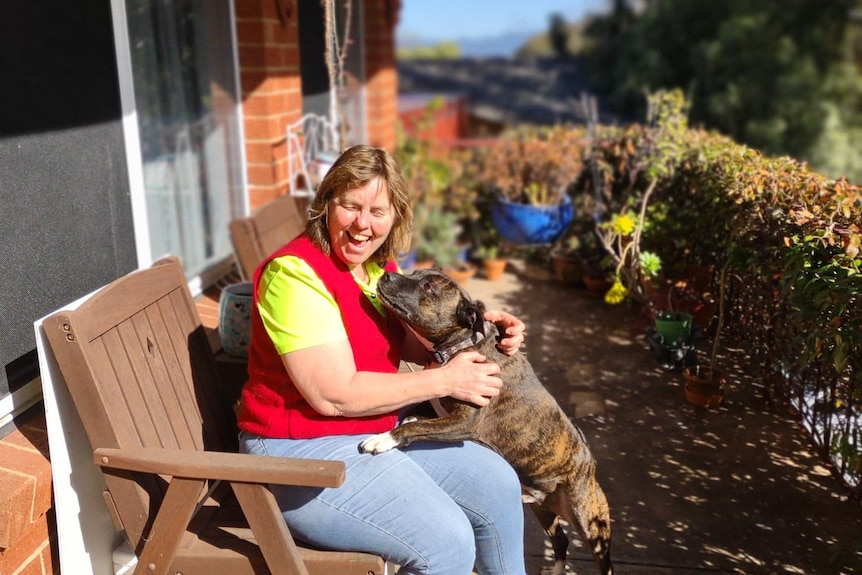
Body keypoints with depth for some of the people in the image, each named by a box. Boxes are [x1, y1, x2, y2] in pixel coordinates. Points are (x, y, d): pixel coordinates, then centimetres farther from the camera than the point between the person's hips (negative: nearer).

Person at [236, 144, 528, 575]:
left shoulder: (381, 266, 4)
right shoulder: (295, 274, -21)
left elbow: (415, 342, 10)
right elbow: (334, 395, -26)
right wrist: (445, 381, -20)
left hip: (380, 426, 9)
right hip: (301, 448, -8)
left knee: (498, 486, 9)